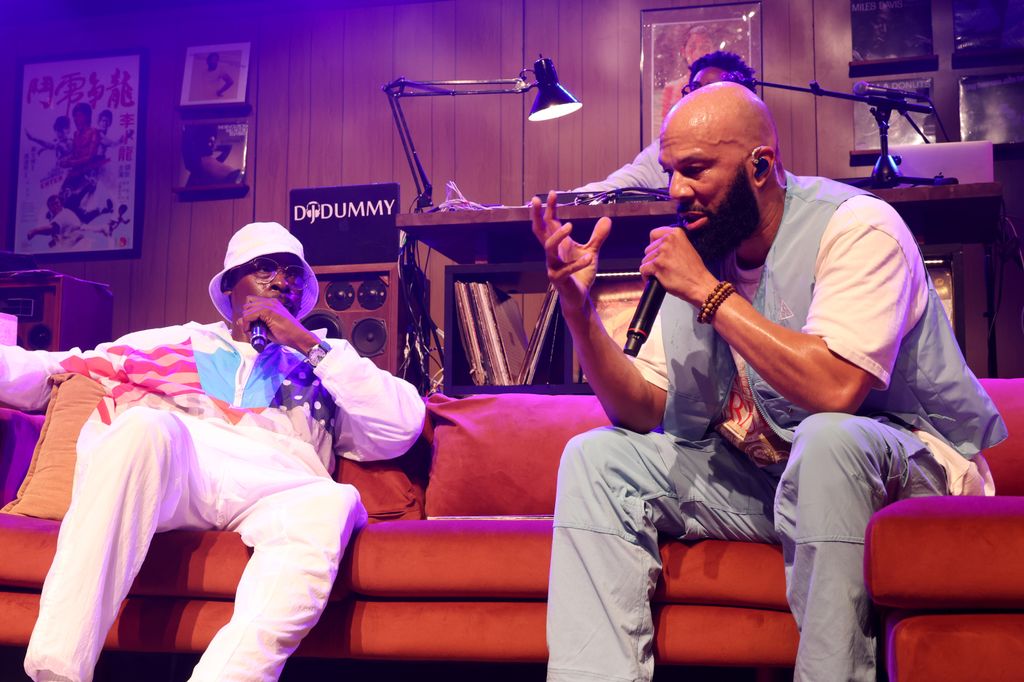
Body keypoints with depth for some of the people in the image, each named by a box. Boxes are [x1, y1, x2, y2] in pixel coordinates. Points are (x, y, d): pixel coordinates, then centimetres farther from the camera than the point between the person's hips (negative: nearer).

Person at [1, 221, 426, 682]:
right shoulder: (170, 343, 31)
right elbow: (52, 372, 25)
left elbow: (403, 429, 11)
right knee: (146, 424, -36)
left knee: (331, 502, -34)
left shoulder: (323, 370, 30)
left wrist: (309, 344, 7)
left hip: (270, 491, 1)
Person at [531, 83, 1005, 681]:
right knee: (597, 459, -4)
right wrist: (579, 307, -13)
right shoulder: (698, 251, 3)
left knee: (827, 438, -38)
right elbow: (645, 413, 1)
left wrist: (710, 293, -23)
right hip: (764, 472, 7)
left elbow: (835, 390, -33)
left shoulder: (856, 227, -17)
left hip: (908, 463, -6)